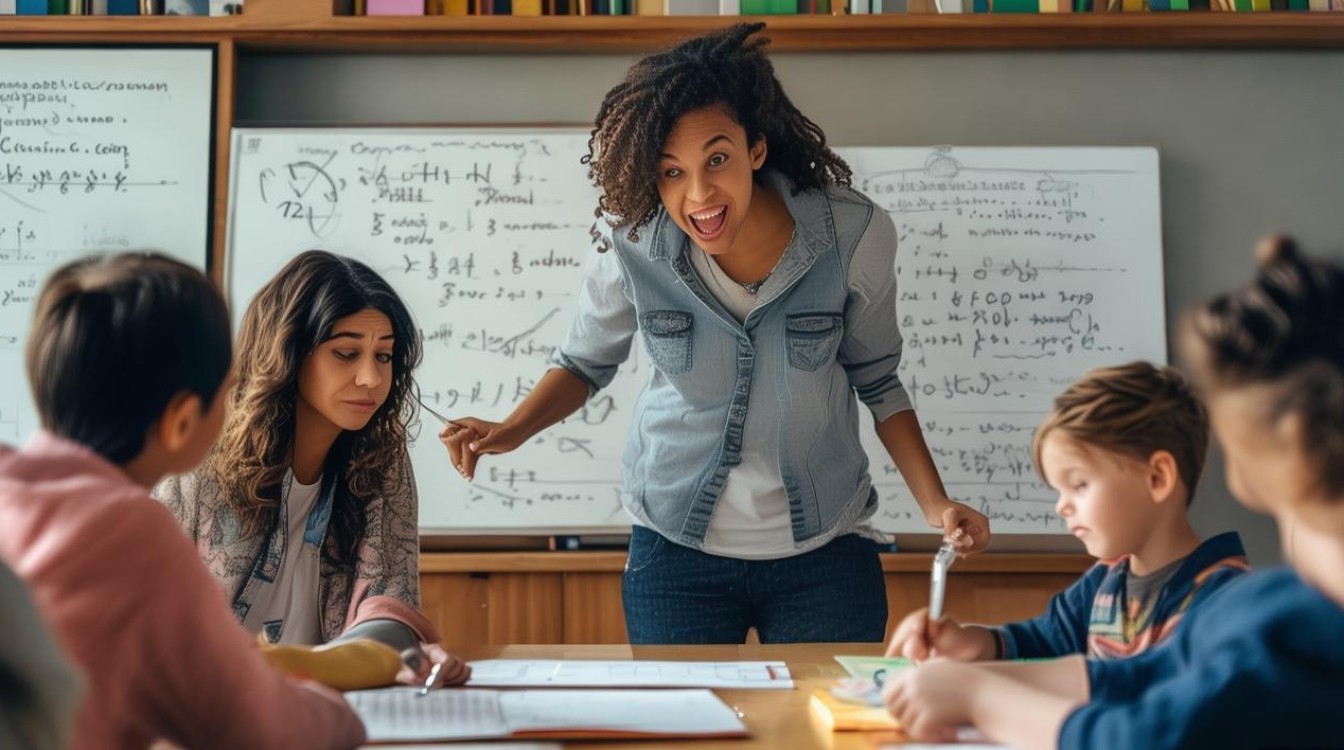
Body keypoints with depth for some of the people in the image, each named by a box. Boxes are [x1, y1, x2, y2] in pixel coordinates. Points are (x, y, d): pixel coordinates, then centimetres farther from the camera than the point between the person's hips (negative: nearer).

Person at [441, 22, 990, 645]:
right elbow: (585, 363, 3)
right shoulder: (633, 243, -15)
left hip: (825, 549, 0)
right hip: (676, 549, 0)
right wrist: (510, 431, -14)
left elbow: (876, 381, 0)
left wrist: (936, 506, -9)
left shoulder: (854, 237, -16)